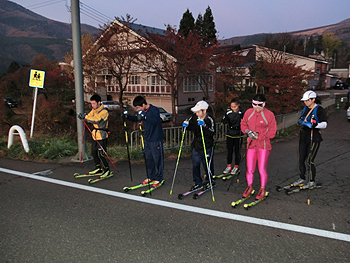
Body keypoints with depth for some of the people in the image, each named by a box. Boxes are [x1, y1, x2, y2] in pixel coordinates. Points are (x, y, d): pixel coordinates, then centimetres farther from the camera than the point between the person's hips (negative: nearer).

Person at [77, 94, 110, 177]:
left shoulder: (104, 111, -16)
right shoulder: (93, 110, 10)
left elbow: (97, 120, -28)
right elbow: (88, 117, 4)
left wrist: (85, 117, -32)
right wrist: (82, 116, -16)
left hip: (102, 136, -8)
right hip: (95, 135, 8)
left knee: (100, 154, -9)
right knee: (94, 152, 13)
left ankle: (106, 170, 5)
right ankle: (98, 168, 29)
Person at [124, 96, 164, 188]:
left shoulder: (154, 110, -17)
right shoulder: (142, 111, 6)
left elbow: (155, 121, -34)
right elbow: (136, 119, 22)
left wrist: (144, 117, -48)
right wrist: (128, 116, 4)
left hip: (156, 139, -8)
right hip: (147, 139, 8)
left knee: (157, 159, 1)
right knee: (148, 159, 14)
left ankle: (158, 179, 12)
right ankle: (151, 177, 28)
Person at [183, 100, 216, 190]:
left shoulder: (210, 119, -16)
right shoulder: (194, 117, -2)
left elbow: (212, 133, -28)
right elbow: (191, 128, 13)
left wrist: (204, 125, -40)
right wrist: (186, 124, -9)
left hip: (207, 147, -5)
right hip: (196, 146, 5)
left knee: (207, 165, 6)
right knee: (195, 164, 9)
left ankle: (209, 181, 30)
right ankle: (198, 182, 26)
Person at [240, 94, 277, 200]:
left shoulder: (269, 114, -6)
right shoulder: (248, 112, 4)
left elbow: (272, 132, -4)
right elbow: (243, 124, 17)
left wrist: (259, 136, -13)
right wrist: (247, 130, -5)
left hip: (264, 145, -3)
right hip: (251, 144, 3)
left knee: (262, 169, -1)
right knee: (249, 168, 5)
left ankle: (263, 189, 19)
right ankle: (249, 187, 28)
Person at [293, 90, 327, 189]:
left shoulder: (319, 110, -11)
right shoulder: (306, 108, 11)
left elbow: (324, 124, -16)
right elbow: (301, 120, 20)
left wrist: (316, 125, -33)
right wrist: (302, 121, -2)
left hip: (314, 138, -7)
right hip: (304, 136, 7)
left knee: (309, 160, -6)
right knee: (301, 159, 10)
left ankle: (312, 182, 10)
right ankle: (302, 179, 25)